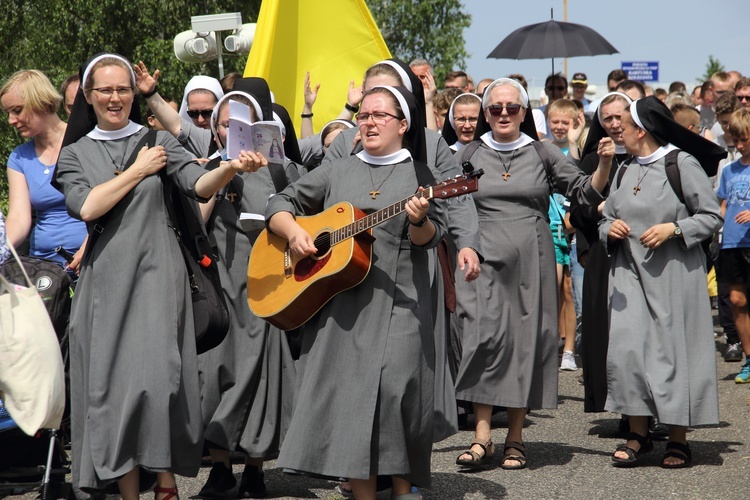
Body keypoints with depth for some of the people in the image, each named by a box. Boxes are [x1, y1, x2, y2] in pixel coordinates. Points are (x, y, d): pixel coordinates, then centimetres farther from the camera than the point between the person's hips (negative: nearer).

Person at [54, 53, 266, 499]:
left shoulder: (158, 141, 9)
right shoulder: (75, 154, 10)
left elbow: (199, 185, -5)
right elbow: (85, 207, -7)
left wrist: (232, 168, -25)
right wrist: (139, 170, -4)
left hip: (156, 273, -1)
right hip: (106, 279, 1)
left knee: (158, 378, -12)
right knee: (112, 384, -1)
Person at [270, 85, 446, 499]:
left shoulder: (421, 175, 8)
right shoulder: (335, 173, 16)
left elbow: (430, 236, -1)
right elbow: (280, 204, 18)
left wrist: (419, 220, -23)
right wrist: (294, 231, -2)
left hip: (398, 306, -3)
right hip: (337, 305, 3)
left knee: (396, 388, -14)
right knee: (348, 394, -3)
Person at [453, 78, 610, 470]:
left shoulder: (543, 154, 7)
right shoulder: (469, 156, 9)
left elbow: (588, 193, 4)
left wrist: (604, 164, -12)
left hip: (530, 262, 1)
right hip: (484, 261, 0)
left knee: (525, 344, 1)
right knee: (485, 339, -12)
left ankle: (515, 439, 10)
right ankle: (482, 437, -8)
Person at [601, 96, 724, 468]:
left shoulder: (683, 164, -4)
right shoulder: (624, 173, 14)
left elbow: (712, 216, -5)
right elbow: (605, 220, 19)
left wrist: (673, 229, -17)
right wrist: (609, 228, -3)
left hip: (674, 273, -5)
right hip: (630, 274, 5)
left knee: (673, 351, -2)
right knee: (626, 350, -5)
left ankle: (678, 439, 8)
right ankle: (639, 434, 7)